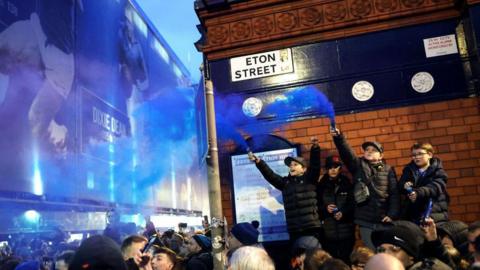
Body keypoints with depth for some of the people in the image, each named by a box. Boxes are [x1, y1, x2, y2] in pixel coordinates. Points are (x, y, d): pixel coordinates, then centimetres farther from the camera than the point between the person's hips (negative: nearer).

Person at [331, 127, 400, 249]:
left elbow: (394, 194, 0)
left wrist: (392, 214, -9)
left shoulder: (388, 170, 5)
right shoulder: (358, 166, 5)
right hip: (365, 220, 0)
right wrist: (338, 137, -28)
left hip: (384, 219, 0)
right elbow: (346, 152, -11)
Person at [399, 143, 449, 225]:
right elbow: (400, 185, 2)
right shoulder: (409, 169, 13)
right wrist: (404, 186, -24)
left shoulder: (438, 171, 1)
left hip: (435, 216, -3)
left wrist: (418, 193, -36)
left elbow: (435, 187, -17)